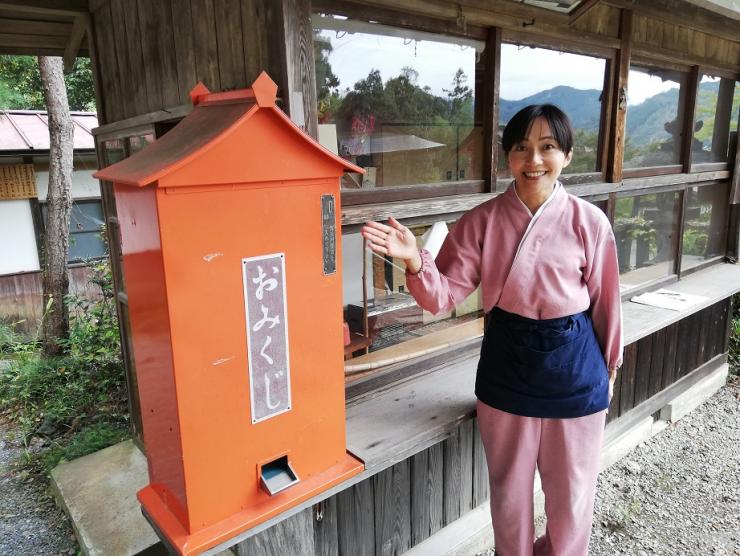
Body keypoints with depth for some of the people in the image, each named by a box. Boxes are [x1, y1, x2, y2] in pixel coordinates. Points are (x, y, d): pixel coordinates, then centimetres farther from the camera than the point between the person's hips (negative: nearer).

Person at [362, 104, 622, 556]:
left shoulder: (589, 222, -10)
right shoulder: (482, 221, -9)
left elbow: (605, 301, 0)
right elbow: (443, 297, -12)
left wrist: (609, 366, 9)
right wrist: (415, 262, -31)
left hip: (573, 366, 0)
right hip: (507, 364, 1)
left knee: (572, 487, 19)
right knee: (509, 485, 19)